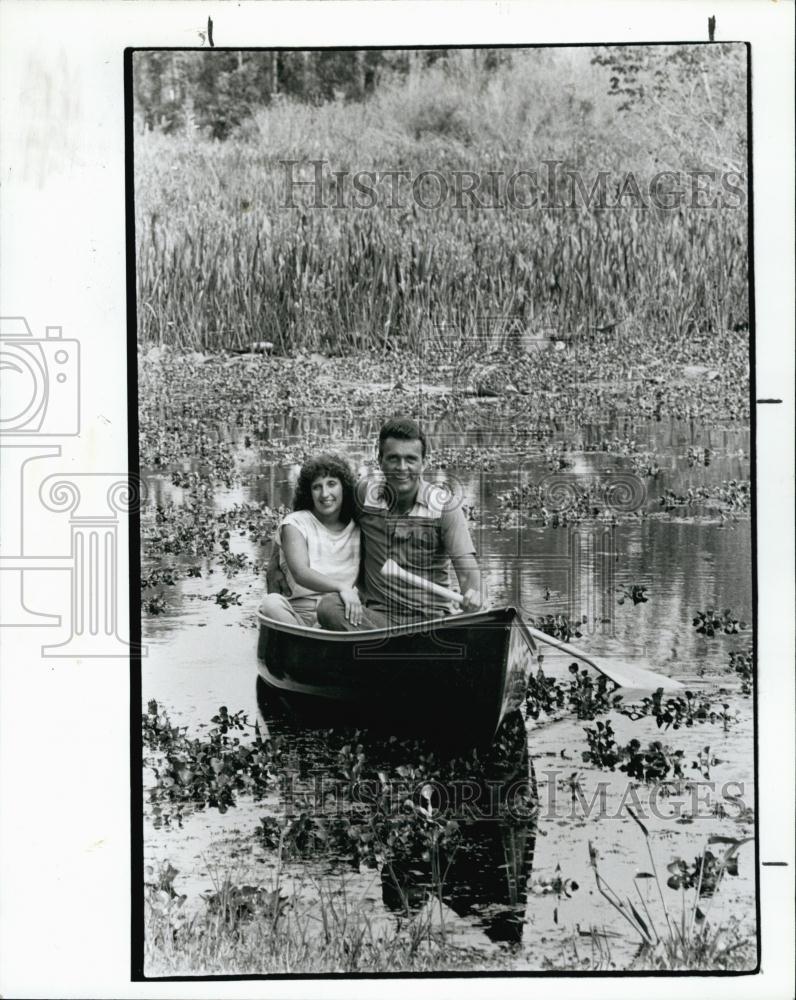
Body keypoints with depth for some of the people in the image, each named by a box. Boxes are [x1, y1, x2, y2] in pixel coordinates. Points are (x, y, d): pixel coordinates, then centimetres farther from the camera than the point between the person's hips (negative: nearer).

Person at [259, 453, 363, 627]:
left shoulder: (357, 528, 17)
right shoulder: (295, 523, 7)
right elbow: (300, 573, -10)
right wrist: (341, 587, -28)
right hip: (301, 612, -1)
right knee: (271, 602, -34)